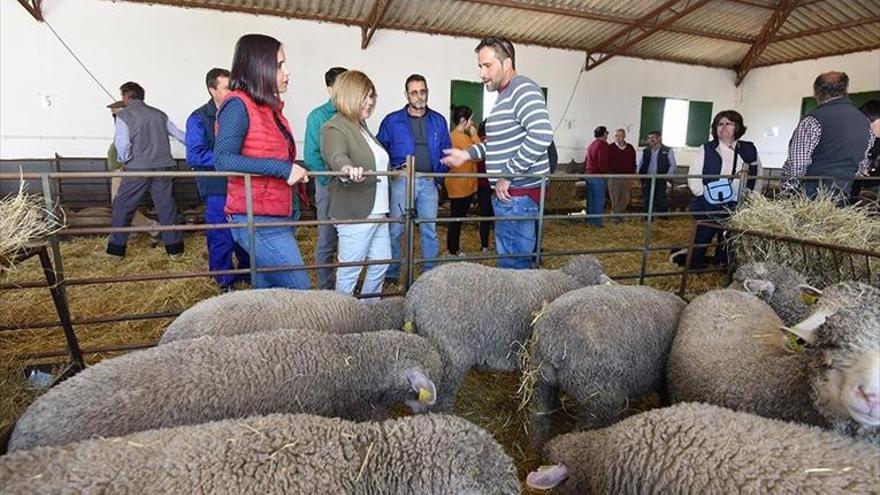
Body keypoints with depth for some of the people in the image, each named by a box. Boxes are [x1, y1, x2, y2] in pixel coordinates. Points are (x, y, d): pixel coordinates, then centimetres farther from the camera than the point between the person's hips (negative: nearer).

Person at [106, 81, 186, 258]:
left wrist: (124, 161, 9)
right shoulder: (159, 114, 10)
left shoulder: (123, 115, -2)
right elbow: (180, 135, 12)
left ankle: (116, 247, 16)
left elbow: (123, 144, -10)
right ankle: (174, 247, 10)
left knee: (122, 206, 10)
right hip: (162, 167, 3)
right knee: (167, 206, 7)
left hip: (137, 169, -3)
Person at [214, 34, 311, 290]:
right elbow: (223, 159, -21)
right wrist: (282, 168, -22)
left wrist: (295, 172, 3)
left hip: (280, 217, 8)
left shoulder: (271, 108, 13)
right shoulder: (238, 104, -11)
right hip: (258, 220, -8)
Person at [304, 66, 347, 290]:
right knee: (326, 243, 4)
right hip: (330, 187, -3)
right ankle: (326, 288, 17)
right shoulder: (318, 116, -2)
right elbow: (312, 156, -7)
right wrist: (330, 181, -13)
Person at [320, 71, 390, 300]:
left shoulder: (361, 126, 17)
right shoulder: (334, 128, -11)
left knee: (380, 265, 14)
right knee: (350, 271, 0)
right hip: (355, 213, -9)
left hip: (377, 211, 9)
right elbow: (337, 156, -33)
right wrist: (347, 169, -54)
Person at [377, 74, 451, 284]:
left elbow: (446, 151, 14)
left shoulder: (438, 121, 10)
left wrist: (440, 176, 5)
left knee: (429, 231, 8)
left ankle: (430, 273, 21)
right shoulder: (392, 120, 2)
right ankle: (391, 275, 11)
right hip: (401, 181, -2)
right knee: (395, 230, -2)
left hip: (429, 182, 3)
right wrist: (390, 169, -7)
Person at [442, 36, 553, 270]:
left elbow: (542, 134, -28)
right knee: (515, 259, 19)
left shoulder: (523, 89, -13)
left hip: (518, 194, -10)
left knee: (513, 266, -4)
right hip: (507, 193, 10)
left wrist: (507, 174, -23)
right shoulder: (505, 94, 19)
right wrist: (467, 154, 19)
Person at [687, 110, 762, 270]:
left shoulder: (749, 150, 5)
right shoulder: (707, 150, -1)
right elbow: (693, 177, -3)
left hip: (737, 210, 2)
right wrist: (705, 196, -10)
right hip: (708, 209, -2)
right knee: (701, 241, 4)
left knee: (728, 245, 10)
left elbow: (758, 177, 10)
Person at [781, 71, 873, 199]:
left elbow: (796, 166, -16)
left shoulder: (813, 120, -11)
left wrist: (786, 196, -10)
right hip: (843, 196, 7)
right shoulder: (864, 121, 14)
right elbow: (862, 164, 20)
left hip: (811, 197, -7)